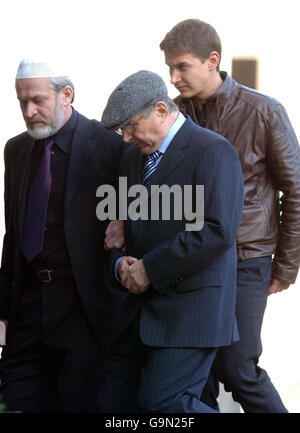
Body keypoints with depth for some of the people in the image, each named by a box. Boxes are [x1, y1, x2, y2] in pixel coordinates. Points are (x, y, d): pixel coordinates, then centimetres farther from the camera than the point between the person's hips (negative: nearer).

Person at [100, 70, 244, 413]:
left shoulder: (212, 151, -10)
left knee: (164, 402, -13)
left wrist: (151, 269, -17)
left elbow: (218, 231, -21)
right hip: (141, 307, 8)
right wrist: (120, 265, -2)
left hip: (191, 307, -8)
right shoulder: (132, 157, 15)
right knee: (116, 399, 4)